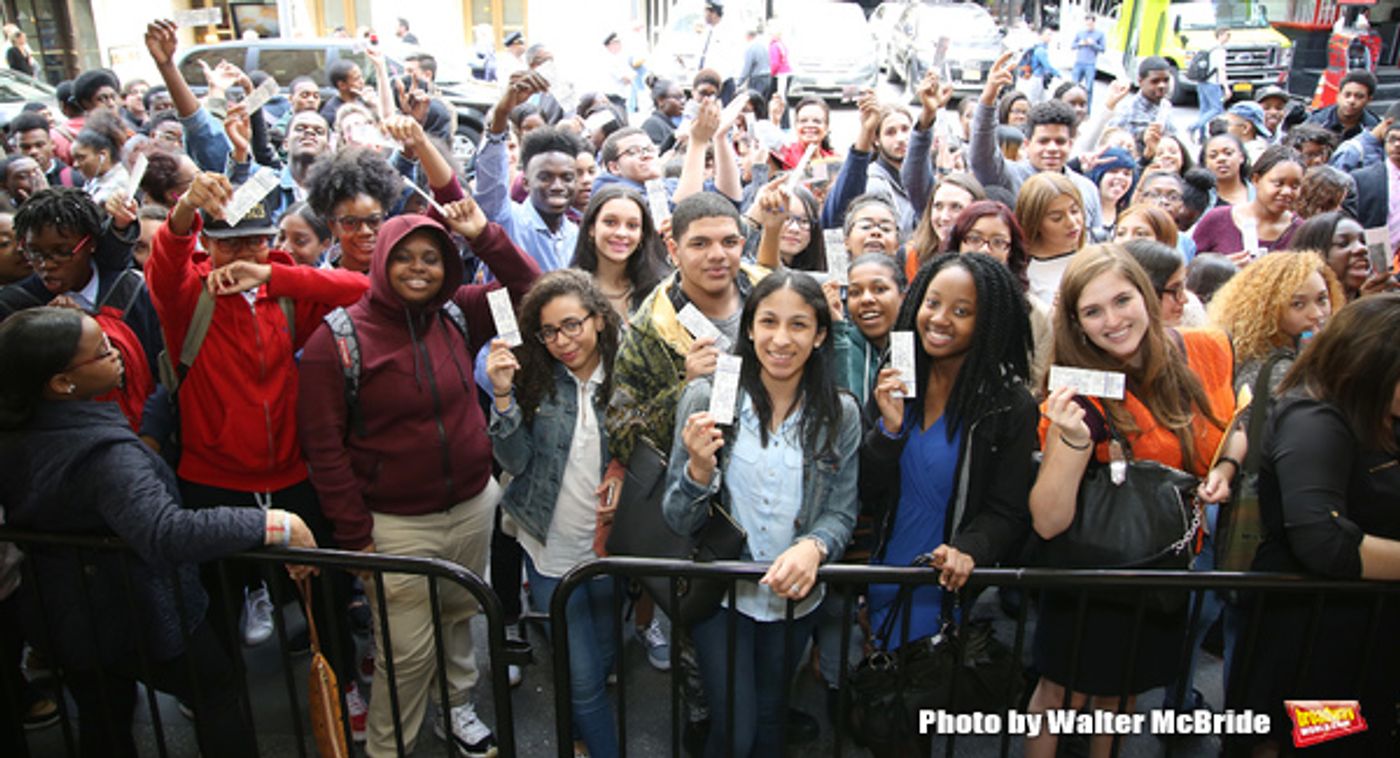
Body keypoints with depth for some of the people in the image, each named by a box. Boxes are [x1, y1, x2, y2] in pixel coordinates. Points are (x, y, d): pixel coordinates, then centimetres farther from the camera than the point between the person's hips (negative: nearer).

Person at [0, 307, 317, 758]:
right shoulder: (105, 454, -35)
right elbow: (169, 534, -48)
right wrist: (276, 525, -49)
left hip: (59, 617, 7)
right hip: (138, 619, -7)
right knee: (217, 695, 16)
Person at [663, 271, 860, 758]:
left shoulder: (840, 414, -9)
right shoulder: (705, 398, -14)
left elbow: (842, 513, -4)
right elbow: (678, 521, -10)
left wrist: (813, 546, -26)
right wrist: (700, 467, -30)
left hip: (795, 595, 2)